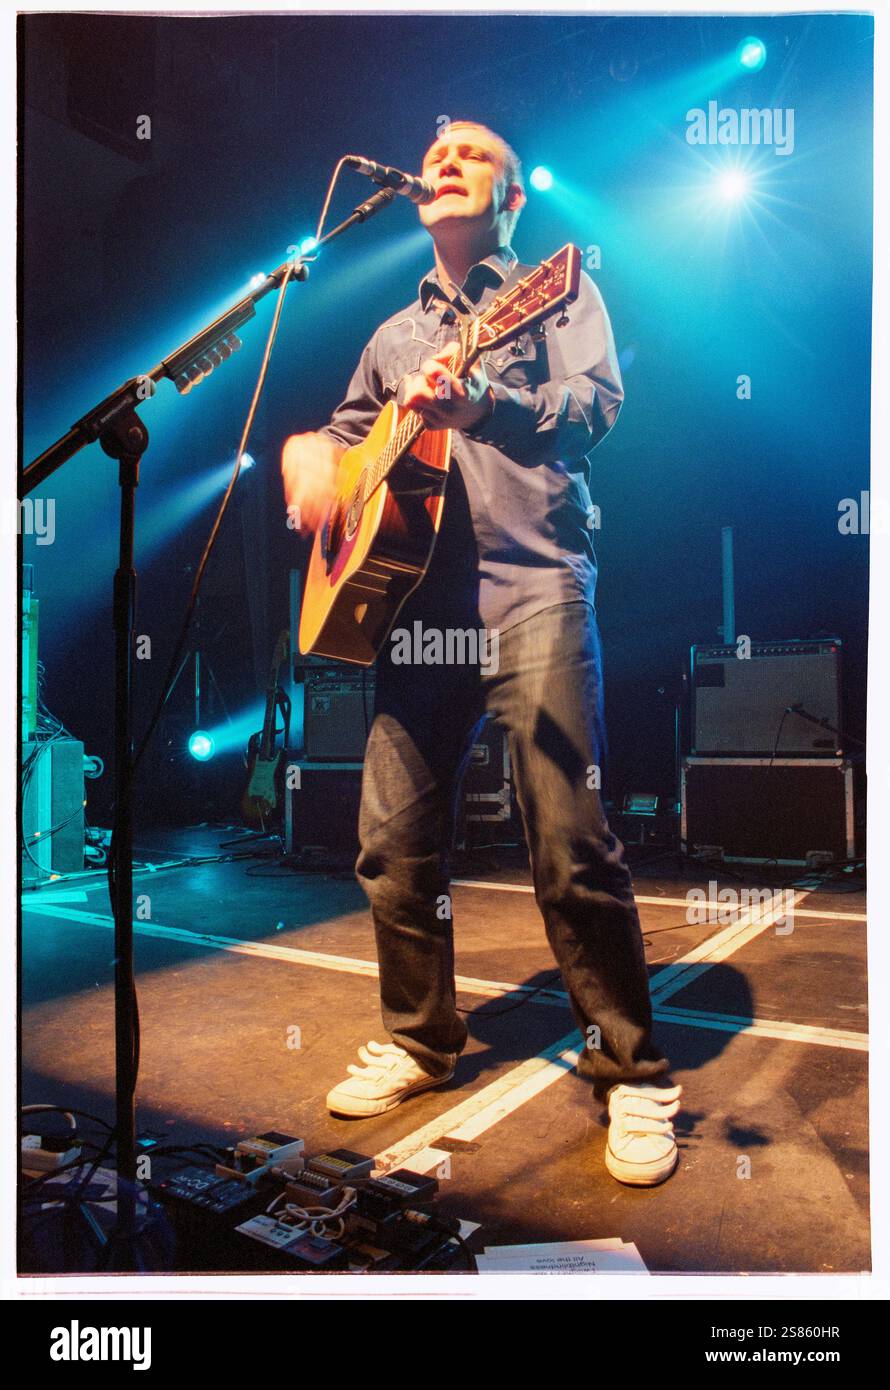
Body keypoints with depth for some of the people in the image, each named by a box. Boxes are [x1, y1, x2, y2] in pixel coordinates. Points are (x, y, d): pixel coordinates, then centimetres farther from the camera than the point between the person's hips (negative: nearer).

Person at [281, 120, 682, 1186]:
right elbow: (348, 428, 33)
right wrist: (306, 452, 9)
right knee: (395, 840, 3)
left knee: (569, 843, -12)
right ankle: (420, 1039, 22)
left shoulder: (557, 289, 12)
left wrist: (483, 400, -23)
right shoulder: (396, 333, 27)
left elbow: (597, 404, -4)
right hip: (416, 595, 5)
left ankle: (633, 1076, 4)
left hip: (531, 585, -5)